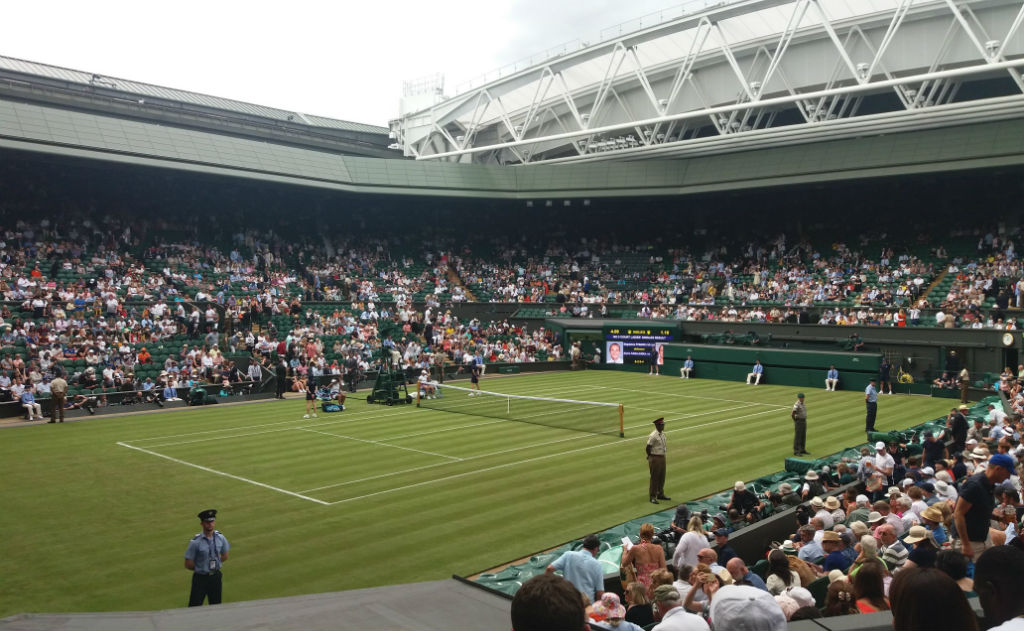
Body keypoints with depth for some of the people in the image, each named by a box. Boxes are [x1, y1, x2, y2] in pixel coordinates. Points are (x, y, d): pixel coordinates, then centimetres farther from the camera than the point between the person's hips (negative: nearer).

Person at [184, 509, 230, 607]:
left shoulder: (220, 538, -4)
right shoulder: (195, 542, -17)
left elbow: (225, 556, 11)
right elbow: (188, 565, -11)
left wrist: (215, 565, 1)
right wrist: (201, 568, -2)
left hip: (216, 577, 4)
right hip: (200, 578, -4)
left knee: (216, 606, 13)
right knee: (194, 607, 0)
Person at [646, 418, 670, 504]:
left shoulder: (662, 433, 6)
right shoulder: (653, 435, -21)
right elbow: (648, 447, -18)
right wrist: (651, 457, -4)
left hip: (662, 457, 8)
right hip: (655, 458, -8)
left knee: (662, 477, 18)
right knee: (654, 478, 0)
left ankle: (660, 494, 32)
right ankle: (653, 497, 8)